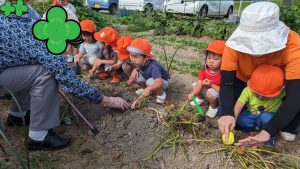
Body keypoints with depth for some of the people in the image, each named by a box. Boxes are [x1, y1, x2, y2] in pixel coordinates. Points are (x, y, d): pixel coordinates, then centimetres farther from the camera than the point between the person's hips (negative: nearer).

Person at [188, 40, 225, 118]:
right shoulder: (204, 70, -14)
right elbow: (199, 85, -21)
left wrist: (211, 85, -32)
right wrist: (193, 93, -39)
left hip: (218, 93, -6)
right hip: (207, 89, 6)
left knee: (210, 93, -34)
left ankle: (214, 107, -3)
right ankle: (200, 98, 21)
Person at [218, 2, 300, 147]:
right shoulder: (235, 44, -34)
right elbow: (226, 83, -32)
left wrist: (268, 131, -51)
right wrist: (226, 113, -51)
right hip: (244, 81, 0)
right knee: (227, 119, -17)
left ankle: (288, 128, 1)